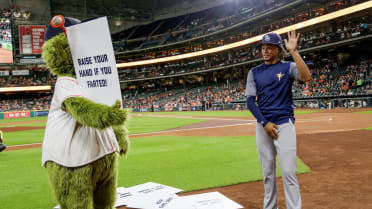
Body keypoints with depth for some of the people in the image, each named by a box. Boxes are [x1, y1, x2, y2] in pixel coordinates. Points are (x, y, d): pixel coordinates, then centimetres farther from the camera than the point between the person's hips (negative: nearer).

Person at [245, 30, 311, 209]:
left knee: (289, 172, -7)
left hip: (284, 124, -3)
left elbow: (306, 77, -20)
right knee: (267, 172, 10)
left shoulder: (288, 67, 2)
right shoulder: (254, 72, 9)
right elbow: (250, 101, 3)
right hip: (262, 126, 3)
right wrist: (264, 123, -8)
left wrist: (293, 51, -21)